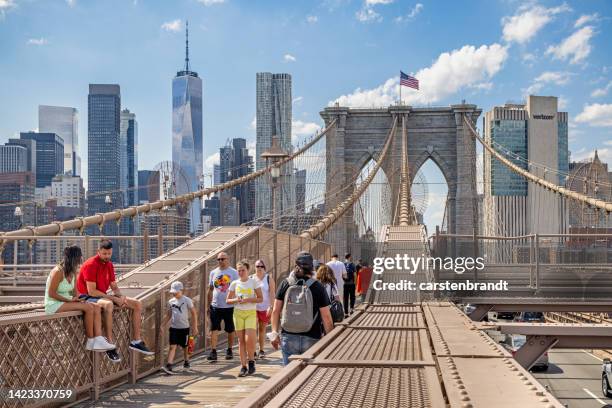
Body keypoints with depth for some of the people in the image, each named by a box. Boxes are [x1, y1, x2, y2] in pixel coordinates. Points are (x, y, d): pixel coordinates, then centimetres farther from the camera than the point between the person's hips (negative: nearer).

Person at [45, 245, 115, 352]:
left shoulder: (73, 273, 8)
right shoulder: (58, 272, -17)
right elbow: (51, 293, -18)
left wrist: (76, 298, -9)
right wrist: (69, 300, -20)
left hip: (66, 302, 8)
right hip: (54, 305, -8)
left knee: (96, 307, -12)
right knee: (88, 308, -25)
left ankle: (99, 341, -24)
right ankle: (90, 342, -16)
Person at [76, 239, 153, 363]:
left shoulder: (109, 265, 9)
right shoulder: (90, 265, -17)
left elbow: (114, 287, 12)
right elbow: (91, 291, -22)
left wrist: (120, 296, -11)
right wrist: (114, 298, -22)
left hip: (103, 296, 9)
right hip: (87, 297, -9)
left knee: (137, 304, 0)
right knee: (108, 304, -43)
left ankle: (136, 341, 1)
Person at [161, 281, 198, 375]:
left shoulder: (187, 300, -6)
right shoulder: (171, 301, 6)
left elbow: (194, 314, -3)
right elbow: (169, 315, 17)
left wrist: (195, 327, -6)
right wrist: (163, 326, 10)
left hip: (184, 327, -2)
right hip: (173, 327, 3)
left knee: (185, 346, 12)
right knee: (172, 346, -8)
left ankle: (186, 362, 33)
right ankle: (168, 366, -15)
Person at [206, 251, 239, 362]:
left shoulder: (233, 273, -1)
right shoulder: (213, 273, 8)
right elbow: (210, 290, 13)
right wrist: (208, 306, 10)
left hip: (229, 306, -2)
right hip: (215, 306, 2)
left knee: (230, 330, 8)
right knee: (214, 330, -5)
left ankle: (229, 351, 22)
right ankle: (213, 352, -3)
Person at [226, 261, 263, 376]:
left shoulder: (254, 282, 0)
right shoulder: (234, 283, 7)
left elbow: (260, 299, -2)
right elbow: (228, 300, 11)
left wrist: (248, 299, -16)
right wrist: (236, 300, -10)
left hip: (251, 313, -2)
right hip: (238, 313, 2)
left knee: (249, 339, -14)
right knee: (241, 340, 2)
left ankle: (251, 361, 9)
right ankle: (243, 366, 7)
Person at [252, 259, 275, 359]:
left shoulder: (269, 279, 0)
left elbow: (272, 294, -5)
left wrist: (271, 307, -14)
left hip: (265, 308, -1)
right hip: (253, 307, 1)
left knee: (262, 329, 8)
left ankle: (261, 350, 18)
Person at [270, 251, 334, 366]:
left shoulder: (285, 284, 2)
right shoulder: (318, 287, -4)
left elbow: (276, 311, 3)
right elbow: (326, 317, -5)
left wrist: (275, 333, 10)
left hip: (288, 338, 2)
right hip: (311, 339, -2)